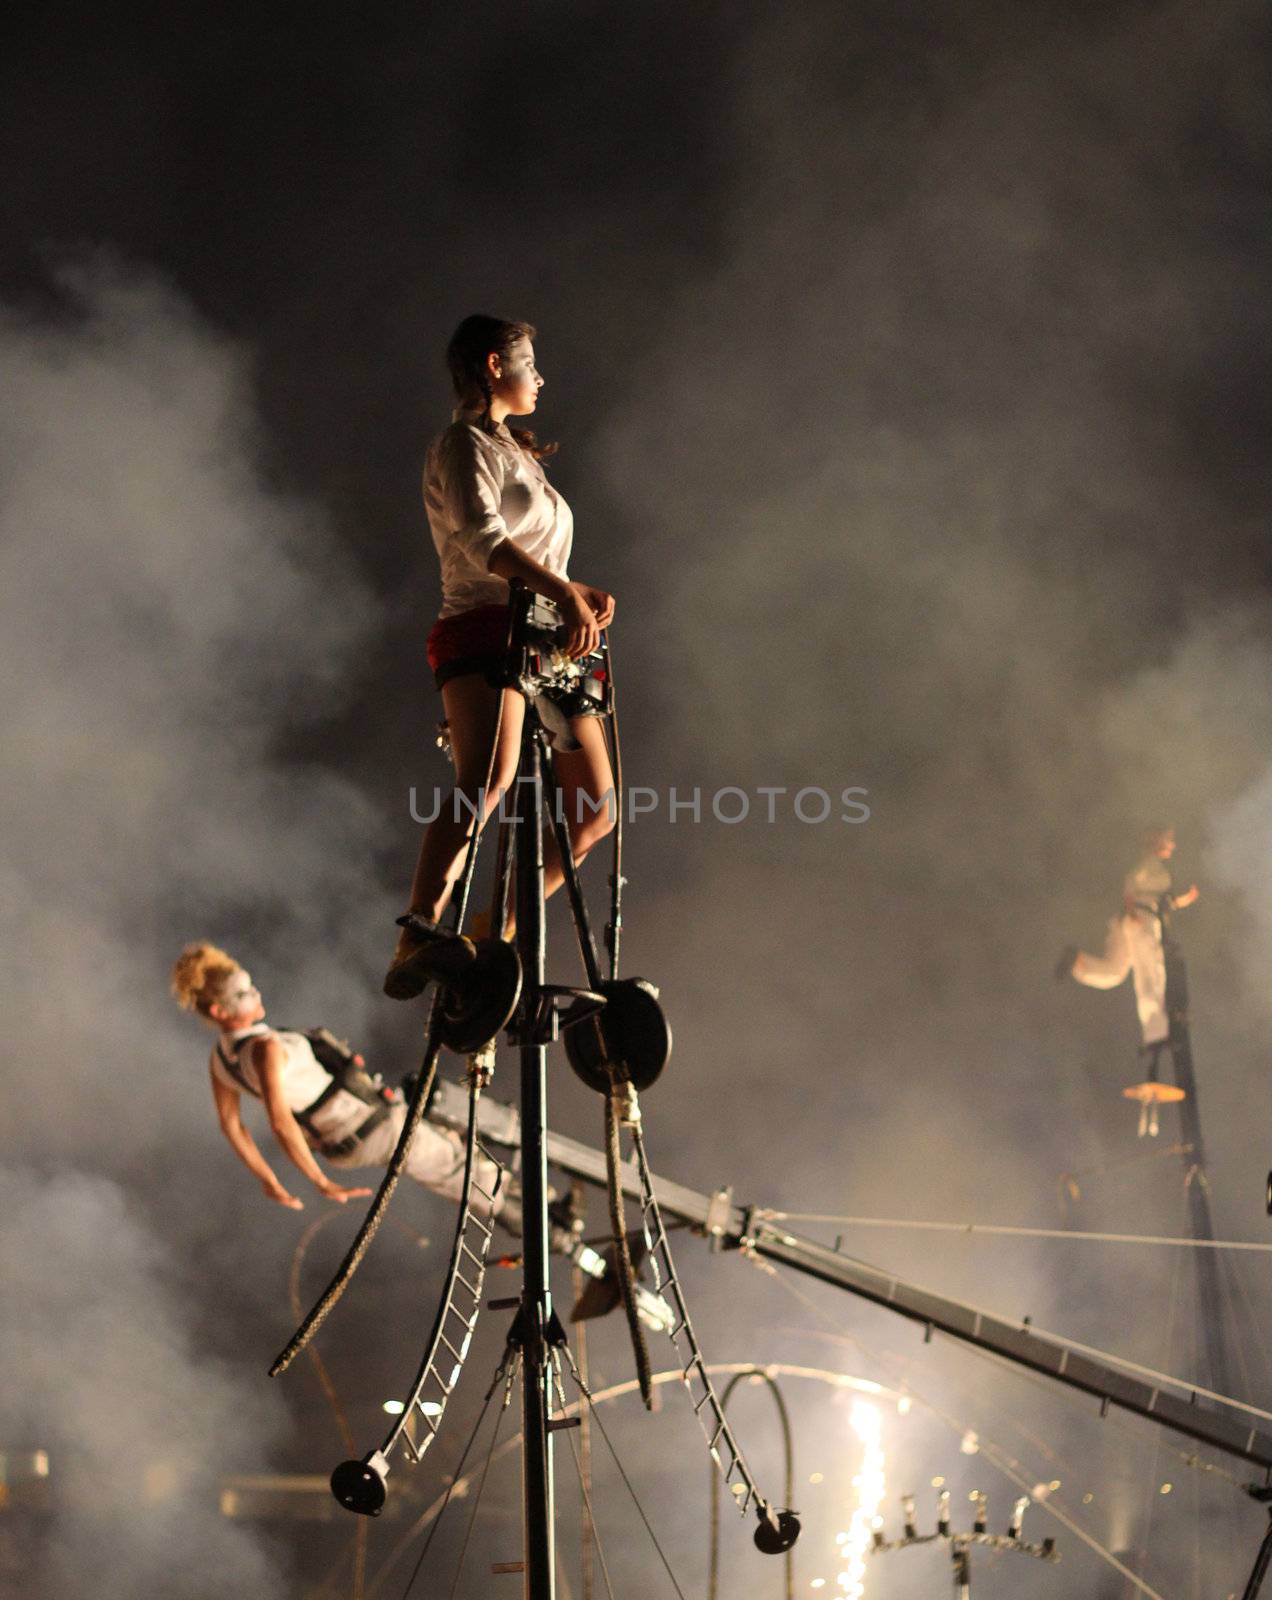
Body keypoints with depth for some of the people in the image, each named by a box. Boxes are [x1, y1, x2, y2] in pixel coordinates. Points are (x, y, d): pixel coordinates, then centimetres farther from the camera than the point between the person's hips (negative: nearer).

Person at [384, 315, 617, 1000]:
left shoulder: (514, 456, 30)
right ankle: (416, 941, -40)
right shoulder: (464, 445, 2)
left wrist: (580, 596, 8)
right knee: (487, 783, -31)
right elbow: (482, 537, -16)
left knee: (595, 812, 2)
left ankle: (499, 933, 9)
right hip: (484, 635, -9)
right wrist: (564, 593, -26)